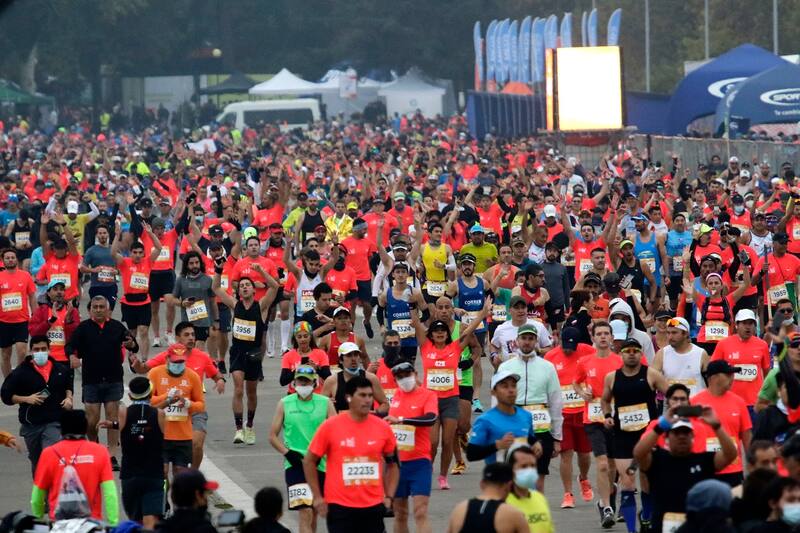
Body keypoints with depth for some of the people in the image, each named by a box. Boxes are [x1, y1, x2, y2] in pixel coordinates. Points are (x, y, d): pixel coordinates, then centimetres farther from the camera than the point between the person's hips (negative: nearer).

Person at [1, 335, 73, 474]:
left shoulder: (61, 369, 4)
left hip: (54, 422, -1)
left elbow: (69, 386, 25)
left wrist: (69, 398, 4)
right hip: (31, 425, 1)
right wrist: (26, 399, -15)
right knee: (37, 462, 17)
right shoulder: (21, 372, -4)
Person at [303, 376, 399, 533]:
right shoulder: (330, 426, -6)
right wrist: (318, 497, -1)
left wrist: (389, 497, 6)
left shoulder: (383, 428, 2)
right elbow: (309, 461, 2)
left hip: (374, 506, 3)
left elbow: (392, 464, 16)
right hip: (340, 506, -3)